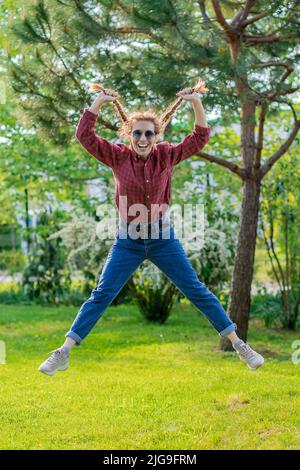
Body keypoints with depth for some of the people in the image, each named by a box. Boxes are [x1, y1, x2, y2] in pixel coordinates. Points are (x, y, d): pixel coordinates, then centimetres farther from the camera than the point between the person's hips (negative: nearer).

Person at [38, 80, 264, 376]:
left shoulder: (166, 155, -3)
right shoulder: (118, 157, -6)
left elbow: (200, 137, -5)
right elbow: (84, 135, -12)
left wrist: (196, 103, -16)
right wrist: (98, 102, -21)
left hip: (163, 239, 1)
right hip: (127, 241, -1)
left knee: (198, 292, 4)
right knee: (100, 296, -3)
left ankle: (239, 346, 12)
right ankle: (63, 354, 2)